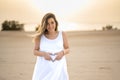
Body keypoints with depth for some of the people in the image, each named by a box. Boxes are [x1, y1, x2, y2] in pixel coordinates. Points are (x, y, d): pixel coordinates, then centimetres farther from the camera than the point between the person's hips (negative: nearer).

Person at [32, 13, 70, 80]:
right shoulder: (39, 37, -1)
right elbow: (35, 51, 7)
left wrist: (62, 52, -11)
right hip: (43, 68, 0)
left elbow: (67, 49, 10)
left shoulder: (62, 34, 2)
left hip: (58, 68, 1)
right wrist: (43, 54, -13)